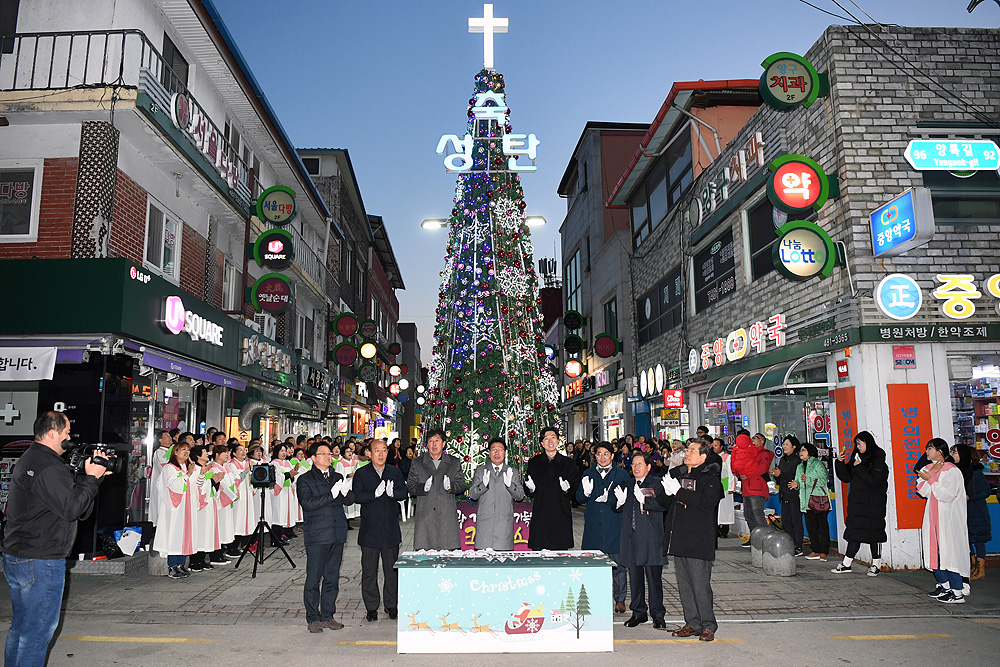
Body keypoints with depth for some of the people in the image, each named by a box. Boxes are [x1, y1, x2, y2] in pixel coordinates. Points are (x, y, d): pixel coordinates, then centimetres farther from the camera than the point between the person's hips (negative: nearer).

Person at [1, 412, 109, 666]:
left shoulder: (29, 459, 14)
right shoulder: (47, 467, -21)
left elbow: (67, 491, 14)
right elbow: (71, 508, -23)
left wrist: (89, 476, 4)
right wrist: (91, 478, -13)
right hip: (40, 562, -11)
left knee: (21, 626, 20)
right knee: (39, 629, 0)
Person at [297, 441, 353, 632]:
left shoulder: (337, 477, 15)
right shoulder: (305, 480, -1)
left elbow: (349, 500, 10)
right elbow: (307, 503, -15)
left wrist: (346, 492, -13)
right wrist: (331, 495, -22)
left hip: (337, 534, 5)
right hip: (317, 536, -5)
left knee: (332, 577, 10)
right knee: (314, 578, -1)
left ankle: (328, 615, 20)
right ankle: (313, 618, 10)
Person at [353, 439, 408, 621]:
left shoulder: (395, 472, 8)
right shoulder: (361, 474, 0)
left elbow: (404, 493, -1)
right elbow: (357, 496, -11)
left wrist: (392, 492, -22)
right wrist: (375, 494, -25)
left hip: (390, 529, 2)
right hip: (369, 529, -2)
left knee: (391, 569, 9)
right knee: (369, 570, 5)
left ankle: (391, 605, 22)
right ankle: (371, 608, 17)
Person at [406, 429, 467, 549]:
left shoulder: (455, 463, 13)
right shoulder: (417, 463, 11)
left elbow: (462, 484, 10)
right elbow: (410, 486, 7)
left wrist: (451, 486, -11)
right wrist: (423, 488, -13)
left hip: (447, 516, 0)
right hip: (425, 515, 0)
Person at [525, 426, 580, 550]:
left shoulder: (569, 463, 8)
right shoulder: (534, 463, 9)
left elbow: (575, 492, 8)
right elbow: (529, 493, 11)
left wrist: (567, 489, -13)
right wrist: (530, 488, -12)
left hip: (561, 517, 0)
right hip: (540, 516, 0)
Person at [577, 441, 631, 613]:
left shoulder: (621, 475, 7)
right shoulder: (588, 475, 13)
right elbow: (580, 499, 10)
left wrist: (610, 499, -16)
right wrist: (585, 492, -12)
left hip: (615, 525, -2)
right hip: (593, 526, 2)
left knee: (618, 563, 0)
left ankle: (619, 599, 13)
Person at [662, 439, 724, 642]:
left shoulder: (710, 477, -6)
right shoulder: (677, 474, 13)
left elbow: (707, 502, -21)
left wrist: (679, 491, -20)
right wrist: (667, 491, -2)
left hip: (699, 540, -6)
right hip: (679, 539, 6)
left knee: (700, 585, -3)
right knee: (684, 584, 12)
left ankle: (708, 626, 11)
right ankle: (692, 623, 23)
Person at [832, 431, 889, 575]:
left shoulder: (878, 460, -8)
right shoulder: (857, 458, 13)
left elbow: (874, 481, -19)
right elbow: (846, 478, 11)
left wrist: (860, 468, -18)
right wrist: (840, 463, -3)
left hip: (873, 504, -6)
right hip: (857, 502, 6)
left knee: (874, 531, 1)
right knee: (854, 531, 7)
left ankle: (876, 565, 13)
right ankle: (847, 564, 9)